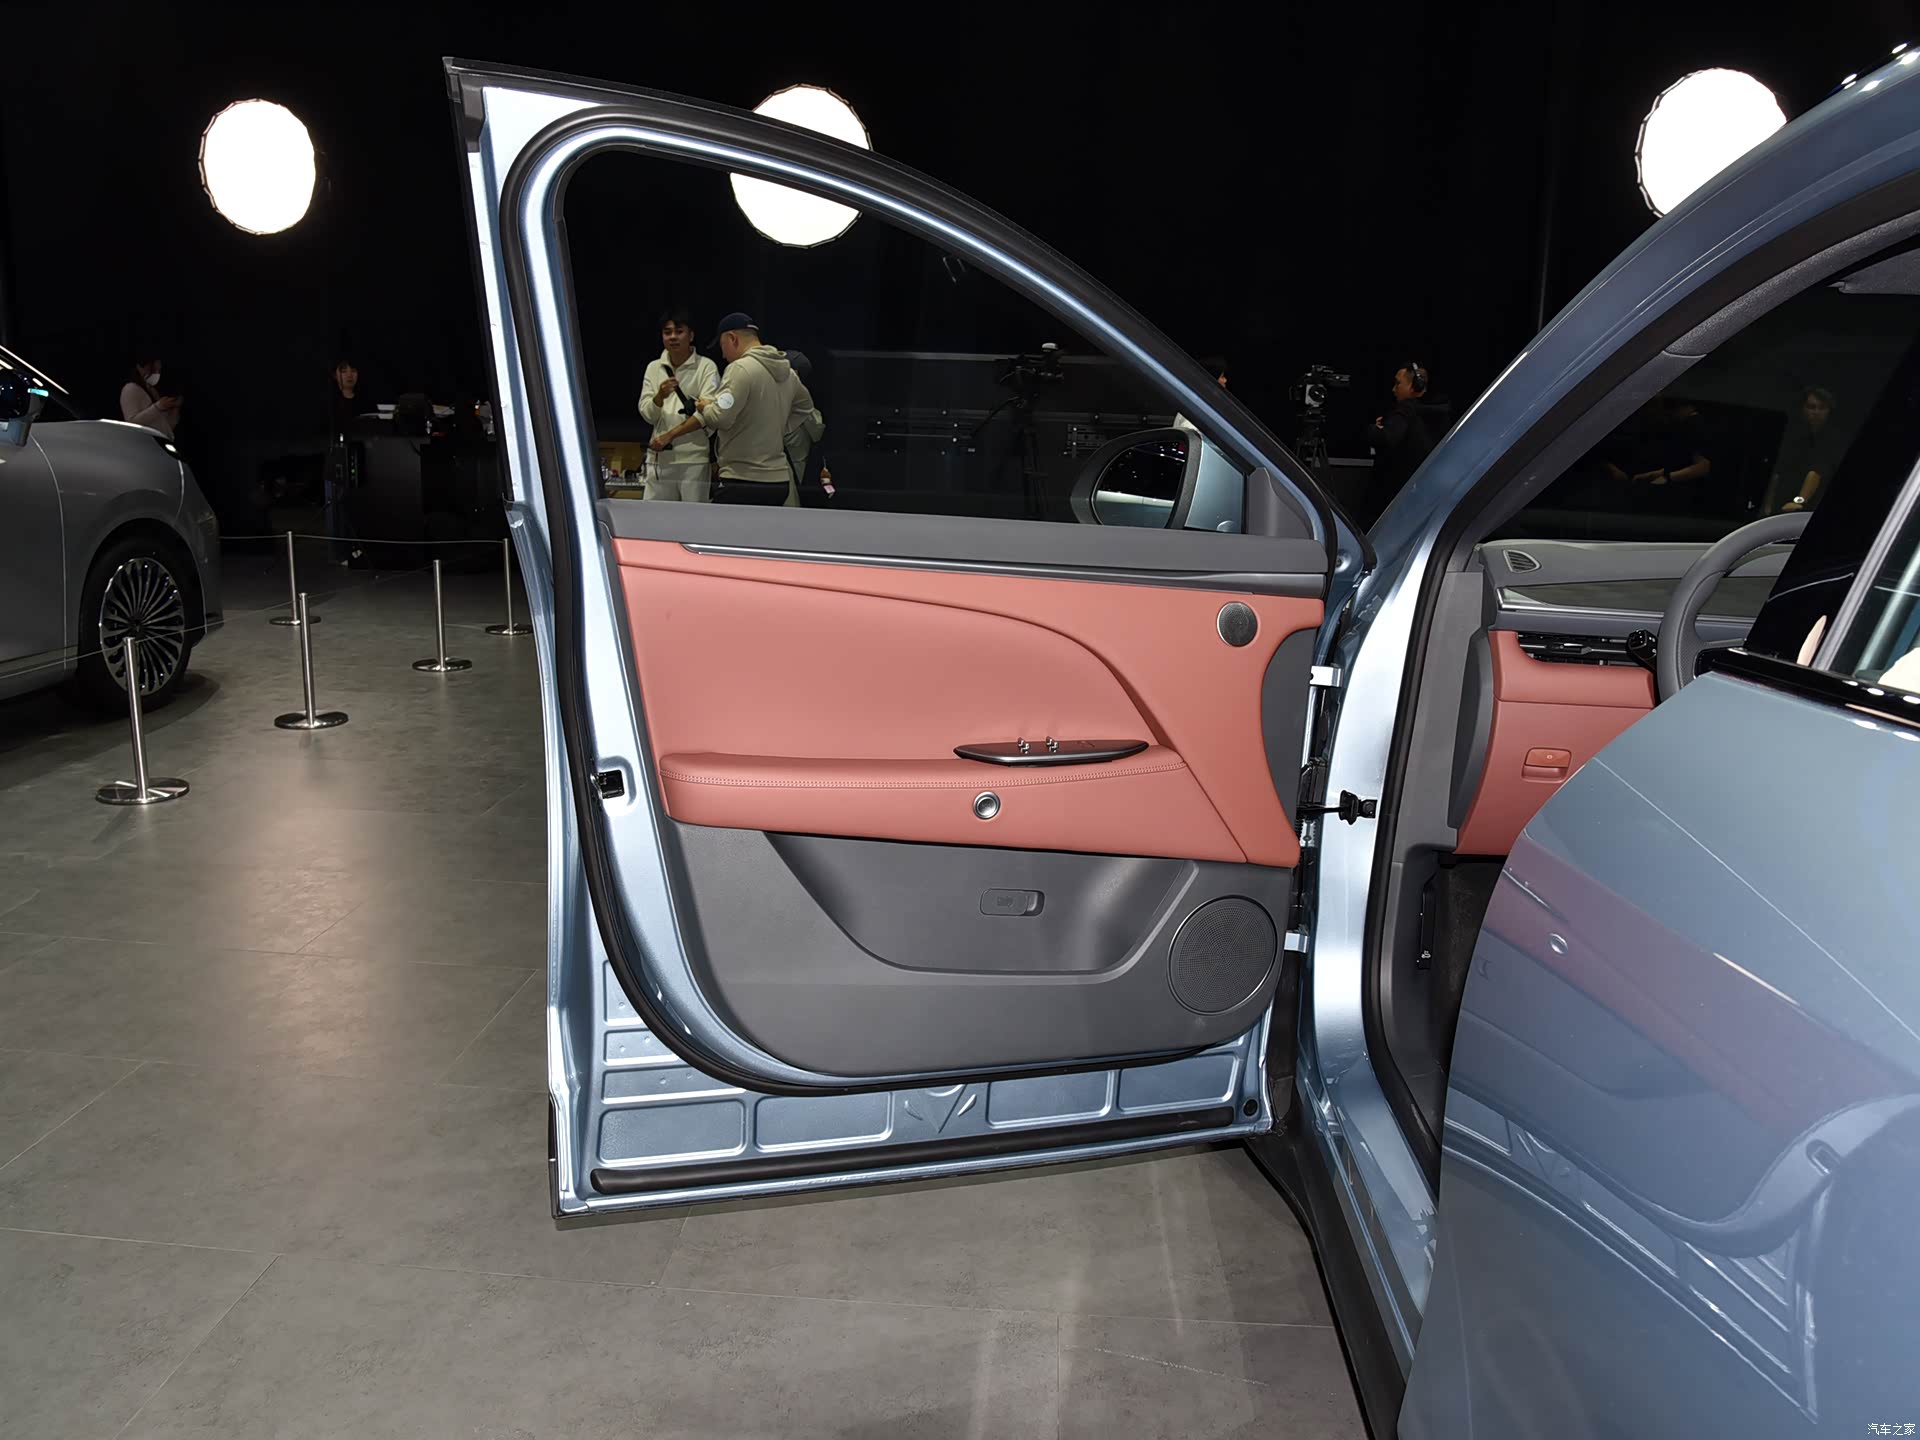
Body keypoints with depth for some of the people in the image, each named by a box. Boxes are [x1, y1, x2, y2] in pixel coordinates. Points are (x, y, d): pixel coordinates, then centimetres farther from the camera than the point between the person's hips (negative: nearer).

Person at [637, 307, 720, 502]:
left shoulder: (706, 367, -1)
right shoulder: (654, 368, 12)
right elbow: (647, 414, 5)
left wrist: (670, 434, -16)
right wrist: (660, 396, -17)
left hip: (695, 458, -4)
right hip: (660, 458, 4)